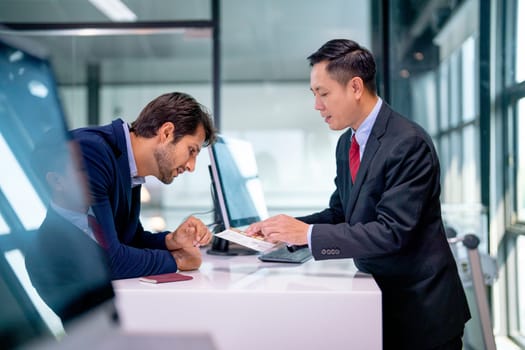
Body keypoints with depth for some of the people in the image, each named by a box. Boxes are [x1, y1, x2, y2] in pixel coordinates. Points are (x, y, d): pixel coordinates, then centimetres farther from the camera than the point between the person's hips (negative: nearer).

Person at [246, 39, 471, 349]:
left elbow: (391, 231, -27)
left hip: (421, 306, -7)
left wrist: (308, 233, -27)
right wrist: (287, 229, -5)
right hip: (378, 293, 7)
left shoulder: (408, 143, -22)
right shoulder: (347, 142, 5)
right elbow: (340, 212, 11)